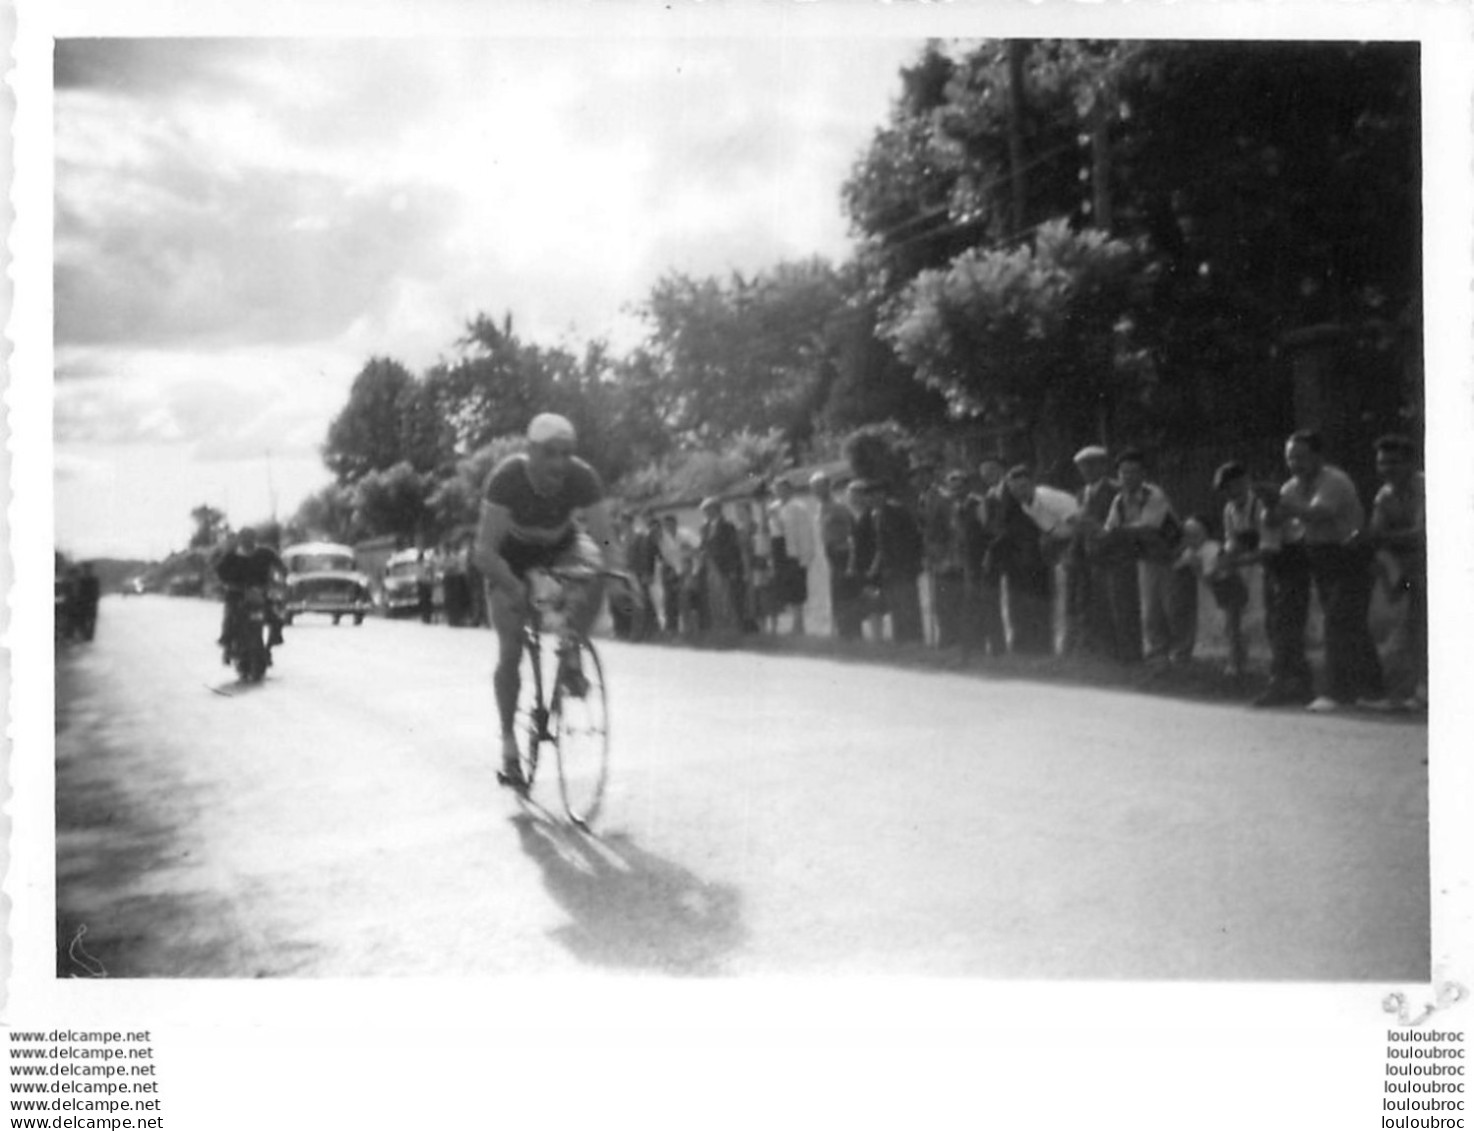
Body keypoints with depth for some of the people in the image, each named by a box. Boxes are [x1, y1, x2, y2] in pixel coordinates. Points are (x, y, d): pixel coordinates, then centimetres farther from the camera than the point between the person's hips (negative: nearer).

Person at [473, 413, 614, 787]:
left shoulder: (583, 478, -30)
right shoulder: (506, 478, -34)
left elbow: (602, 545, -33)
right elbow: (485, 550, -36)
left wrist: (585, 588, -49)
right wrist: (516, 589, -49)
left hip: (560, 547, 2)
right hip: (512, 555, -2)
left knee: (593, 568, -31)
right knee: (510, 653, -7)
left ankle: (571, 657, -11)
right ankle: (508, 741, 9)